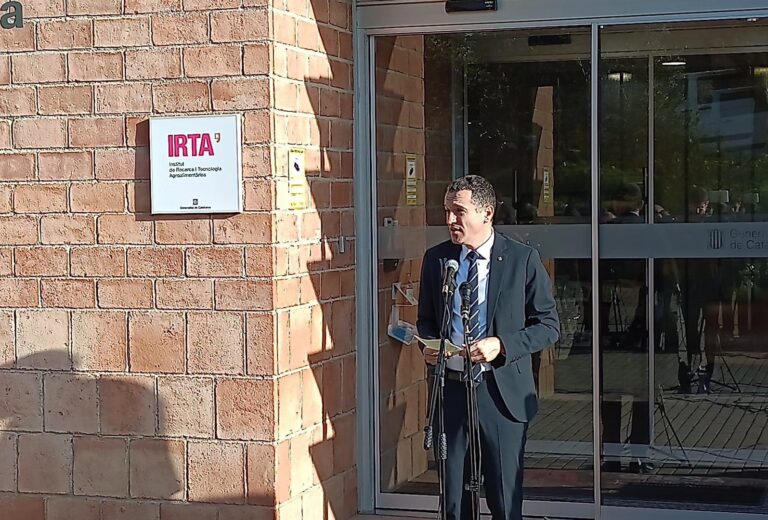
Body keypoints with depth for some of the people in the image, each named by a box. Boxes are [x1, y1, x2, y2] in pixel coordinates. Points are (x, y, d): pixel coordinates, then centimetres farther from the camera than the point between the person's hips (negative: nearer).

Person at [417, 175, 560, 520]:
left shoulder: (522, 259, -5)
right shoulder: (436, 258, 6)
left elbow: (549, 325, -3)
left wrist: (502, 345, -18)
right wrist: (428, 345, -4)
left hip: (501, 392, -3)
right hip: (450, 389, 3)